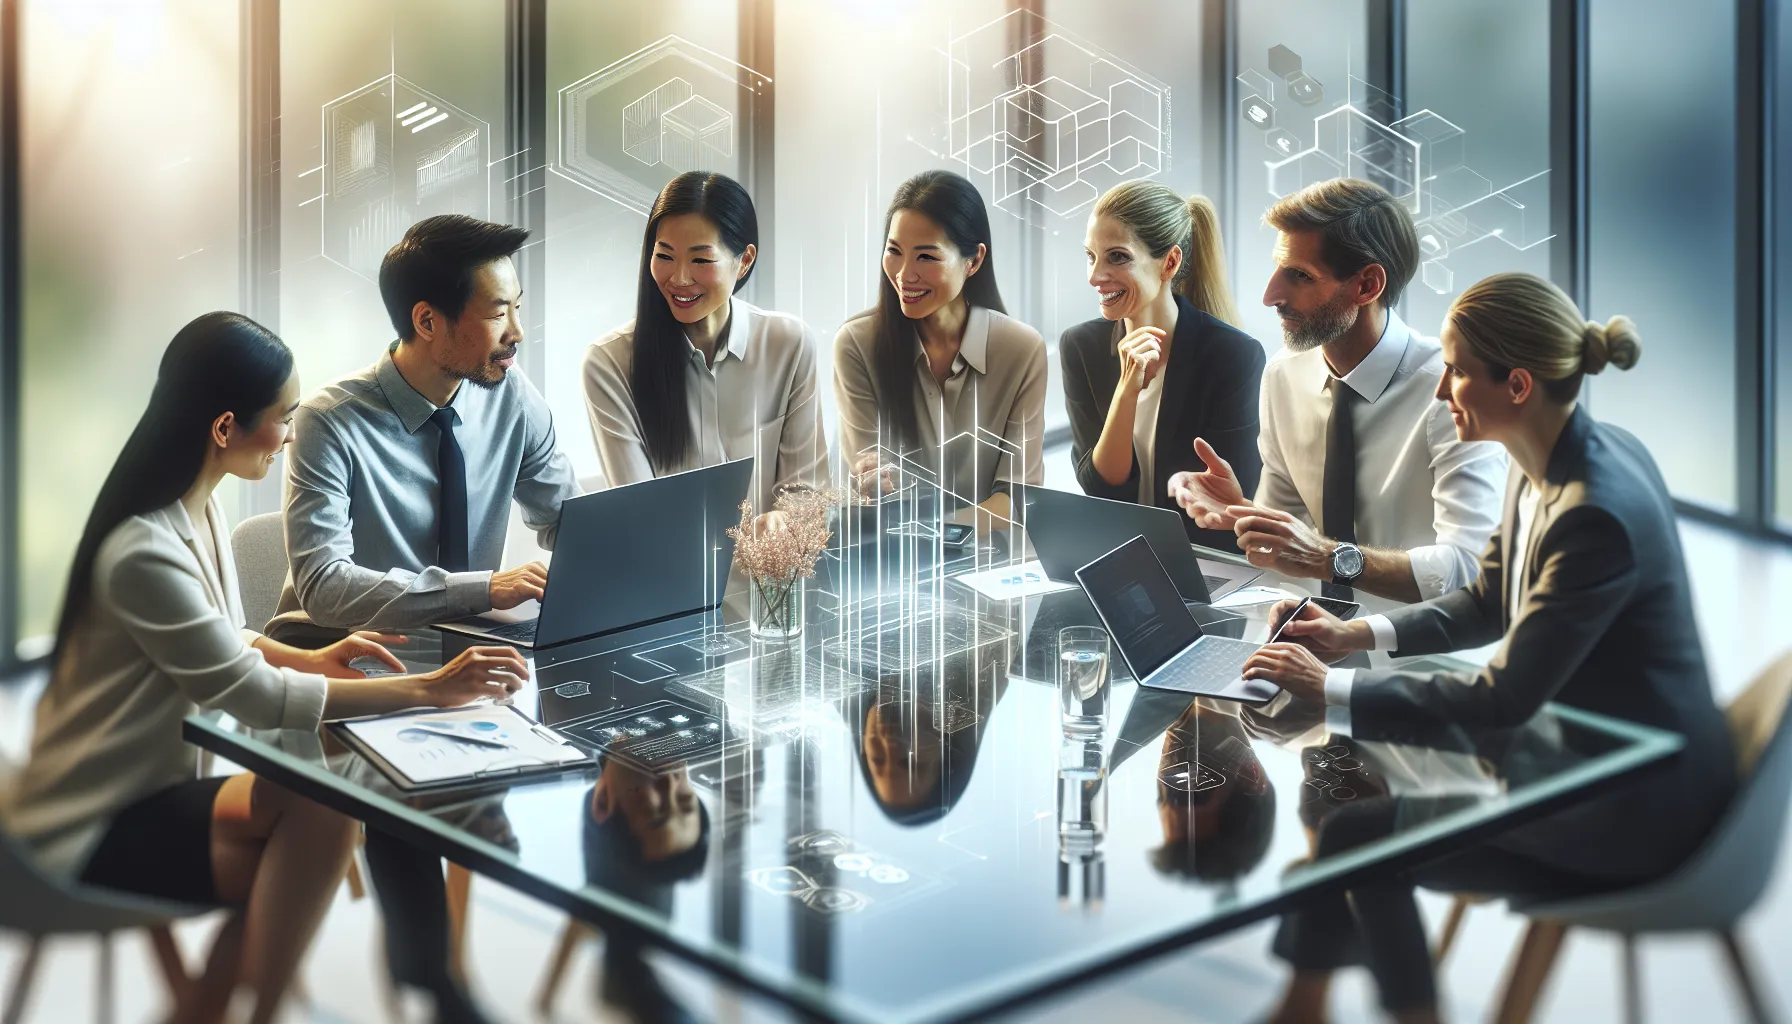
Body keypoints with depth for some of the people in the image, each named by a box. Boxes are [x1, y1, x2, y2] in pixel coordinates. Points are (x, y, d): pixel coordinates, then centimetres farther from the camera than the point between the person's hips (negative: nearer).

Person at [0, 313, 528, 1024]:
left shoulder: (199, 511, 2)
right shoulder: (146, 554, -28)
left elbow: (221, 644, 14)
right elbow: (258, 699, -25)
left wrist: (311, 660, -6)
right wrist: (429, 691, -25)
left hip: (145, 788, 9)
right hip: (86, 837, -9)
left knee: (317, 806, -10)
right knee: (317, 823, -19)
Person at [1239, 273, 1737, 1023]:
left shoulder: (1597, 514, -30)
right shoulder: (1548, 463, -2)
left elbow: (1504, 700, -27)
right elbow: (1485, 602, 12)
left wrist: (1332, 689, -22)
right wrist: (1359, 635, -2)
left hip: (1631, 811, -9)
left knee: (1359, 835, -7)